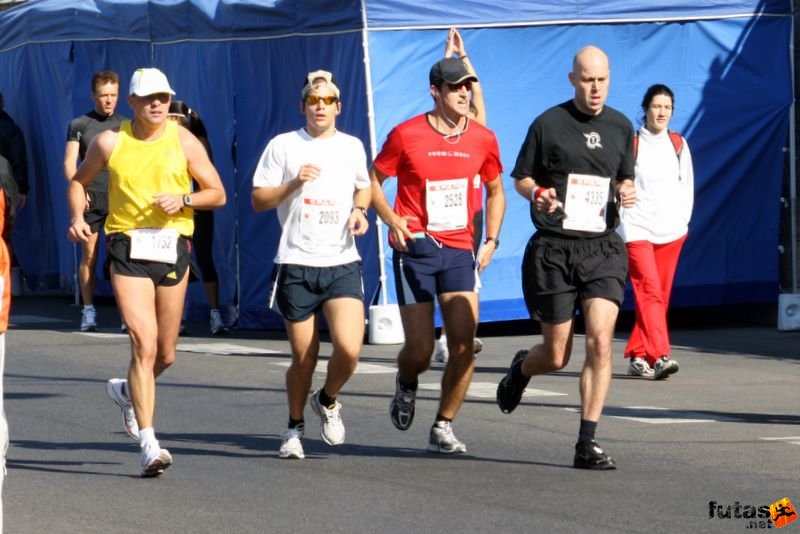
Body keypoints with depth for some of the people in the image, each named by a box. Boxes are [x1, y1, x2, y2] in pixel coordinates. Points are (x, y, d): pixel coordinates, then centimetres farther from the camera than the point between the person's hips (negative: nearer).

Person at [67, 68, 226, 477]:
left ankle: (127, 391, 44)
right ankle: (148, 446, -17)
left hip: (173, 247, 2)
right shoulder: (109, 142, 2)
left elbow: (217, 194, 7)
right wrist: (77, 217, 0)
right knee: (144, 344, -16)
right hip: (127, 248, -2)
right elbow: (79, 181, 18)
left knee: (165, 354, 10)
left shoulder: (183, 141, 3)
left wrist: (182, 200, -11)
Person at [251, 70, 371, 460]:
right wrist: (293, 184, -13)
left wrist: (359, 210, 6)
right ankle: (294, 427, 27)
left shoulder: (352, 147, 11)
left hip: (342, 263, 1)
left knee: (349, 348, -17)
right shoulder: (283, 146, 2)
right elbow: (258, 200, 3)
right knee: (304, 358, 2)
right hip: (296, 266, -1)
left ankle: (328, 402, 15)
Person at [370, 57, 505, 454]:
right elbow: (373, 179, 7)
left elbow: (495, 191, 20)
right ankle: (406, 385, 32)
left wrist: (491, 239, 8)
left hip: (460, 250, 3)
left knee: (463, 344, -9)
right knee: (420, 350, -5)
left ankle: (443, 428, 5)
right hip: (415, 248, -3)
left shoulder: (483, 139, 5)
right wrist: (392, 220, -9)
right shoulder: (406, 135, -4)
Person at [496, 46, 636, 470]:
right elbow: (521, 179, 7)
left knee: (600, 341, -14)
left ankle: (587, 443, -8)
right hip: (554, 249, -2)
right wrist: (536, 195, -15)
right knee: (556, 357, 3)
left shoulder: (621, 127, 10)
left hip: (603, 248, 2)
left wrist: (625, 192, -1)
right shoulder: (548, 124, -1)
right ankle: (521, 368, 41)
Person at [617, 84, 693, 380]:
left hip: (671, 231, 5)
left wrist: (683, 220, 8)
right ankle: (659, 356, -26)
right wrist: (622, 223, -6)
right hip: (637, 230, -5)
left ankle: (638, 355, 15)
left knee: (660, 297, 5)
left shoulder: (678, 144, 11)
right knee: (649, 291, -17)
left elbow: (687, 185, 17)